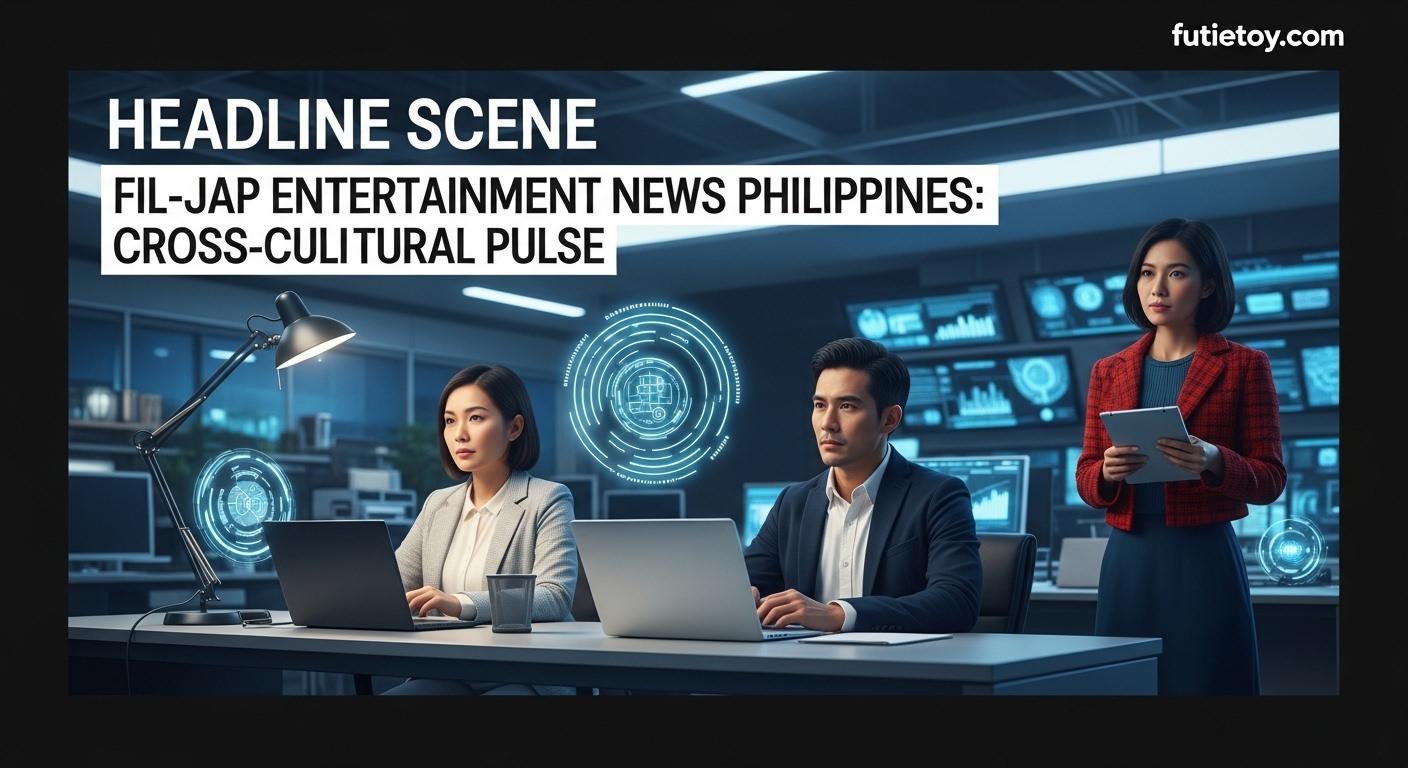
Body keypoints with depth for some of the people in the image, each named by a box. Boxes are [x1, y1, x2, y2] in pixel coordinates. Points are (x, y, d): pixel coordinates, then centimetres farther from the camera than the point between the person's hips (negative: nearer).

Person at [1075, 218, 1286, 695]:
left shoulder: (1244, 366, 3)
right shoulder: (1109, 371, 12)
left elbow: (1270, 480, 0)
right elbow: (1086, 480, 12)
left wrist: (1213, 461, -19)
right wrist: (1108, 472, -10)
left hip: (1204, 560, -3)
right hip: (1128, 560, 3)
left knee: (1202, 681, -2)